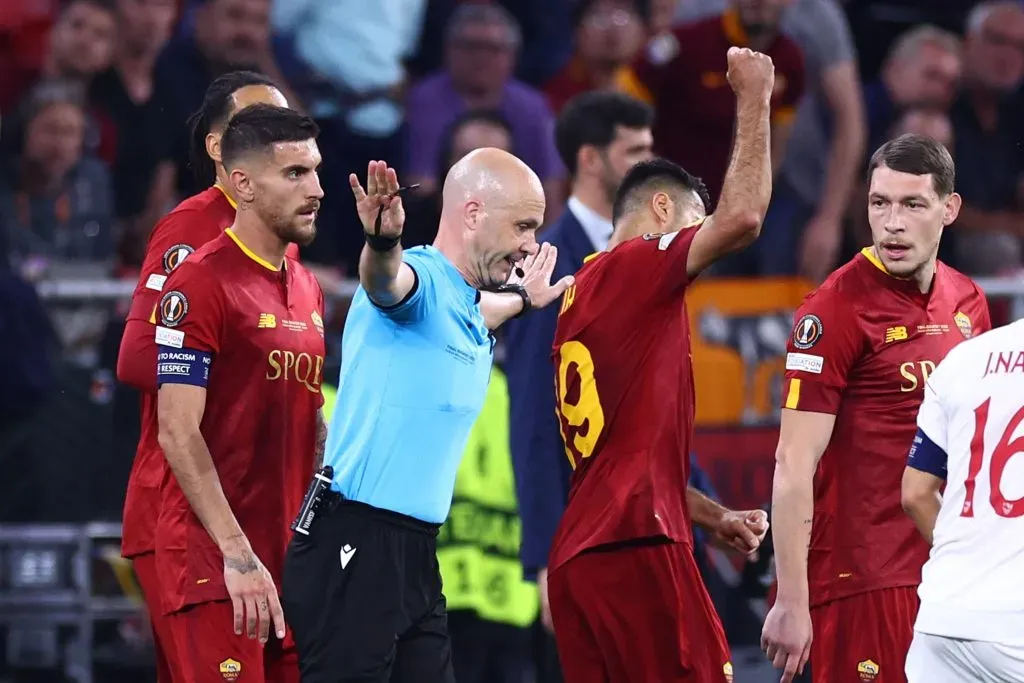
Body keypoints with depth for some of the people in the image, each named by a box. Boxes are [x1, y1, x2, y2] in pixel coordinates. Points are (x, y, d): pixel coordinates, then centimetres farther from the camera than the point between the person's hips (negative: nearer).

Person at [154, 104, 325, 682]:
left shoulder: (308, 289, 15)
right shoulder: (202, 283, -10)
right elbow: (178, 433, -16)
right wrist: (237, 553, -21)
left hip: (294, 556, 8)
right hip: (216, 558, -8)